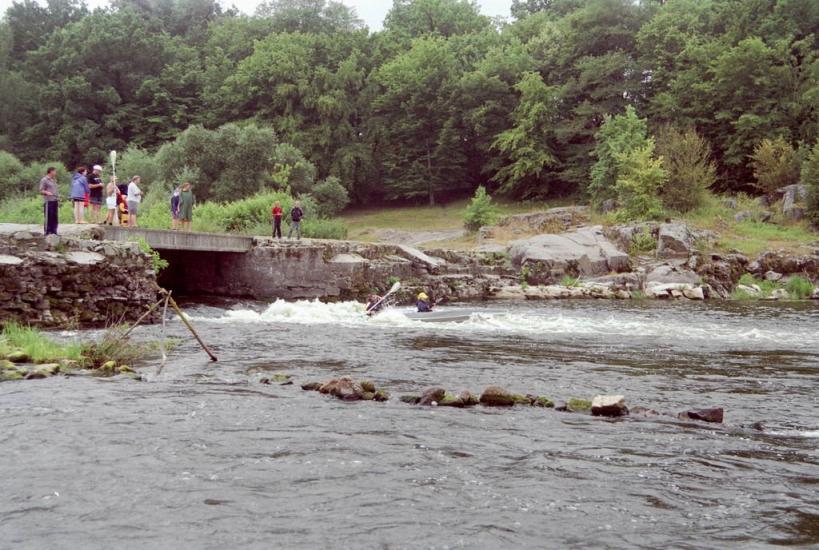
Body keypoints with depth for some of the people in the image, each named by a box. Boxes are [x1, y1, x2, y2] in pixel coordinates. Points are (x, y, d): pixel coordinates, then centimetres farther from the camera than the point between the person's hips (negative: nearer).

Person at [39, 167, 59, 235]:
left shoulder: (54, 180, 20)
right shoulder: (44, 180, -2)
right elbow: (41, 191, -5)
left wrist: (58, 200, 20)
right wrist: (47, 192, -25)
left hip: (55, 201, 7)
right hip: (48, 201, -7)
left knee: (54, 218, 6)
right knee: (48, 218, -7)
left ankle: (54, 232, 11)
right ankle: (47, 232, -4)